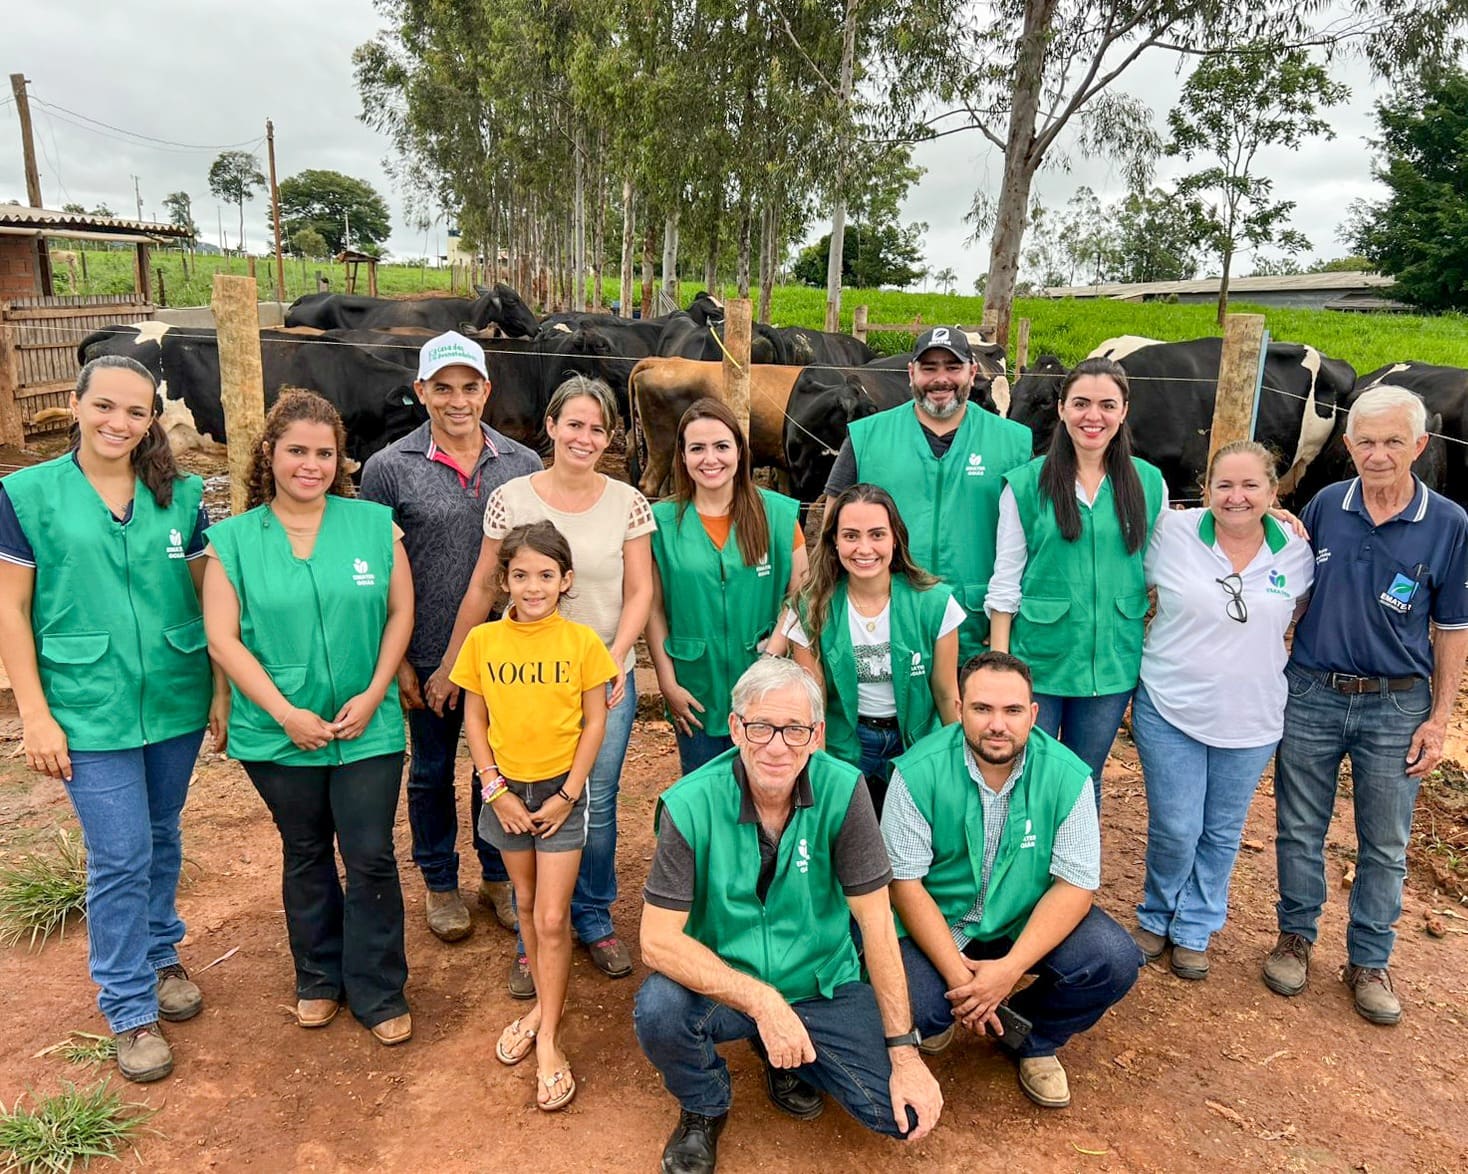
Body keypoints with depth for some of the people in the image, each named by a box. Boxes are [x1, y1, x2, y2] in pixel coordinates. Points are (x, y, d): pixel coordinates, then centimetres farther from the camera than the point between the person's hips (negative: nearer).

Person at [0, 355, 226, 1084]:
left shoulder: (180, 496, 2)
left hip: (176, 702, 3)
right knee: (120, 858, 1)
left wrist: (223, 691, 3)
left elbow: (209, 599, 5)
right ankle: (130, 1009, 18)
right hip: (90, 711, -3)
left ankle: (159, 956, 40)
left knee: (161, 841, 17)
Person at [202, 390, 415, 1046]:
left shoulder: (374, 524, -2)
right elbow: (222, 637, -6)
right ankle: (319, 978, 36)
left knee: (370, 858, 3)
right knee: (306, 856, 17)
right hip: (278, 733, 1)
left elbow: (400, 612, 0)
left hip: (367, 727, 0)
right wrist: (285, 712, -13)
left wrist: (373, 695, -9)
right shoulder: (233, 539, -2)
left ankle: (379, 993, 20)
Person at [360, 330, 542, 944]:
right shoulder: (389, 468, -6)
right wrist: (397, 663, -5)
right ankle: (441, 886, 34)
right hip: (427, 656, -1)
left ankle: (498, 879, 35)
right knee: (431, 773, 14)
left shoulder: (524, 465, 0)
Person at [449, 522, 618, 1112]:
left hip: (560, 790, -2)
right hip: (507, 790, 3)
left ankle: (548, 1039, 12)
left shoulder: (582, 641, -10)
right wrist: (496, 790, -6)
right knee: (526, 903, 17)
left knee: (552, 918, -2)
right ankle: (543, 1006, 36)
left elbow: (594, 722, -6)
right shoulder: (483, 640, -5)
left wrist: (566, 794, -10)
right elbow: (474, 720, 1)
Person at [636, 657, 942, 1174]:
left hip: (824, 985, 2)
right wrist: (762, 1002, -29)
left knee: (906, 1114, -14)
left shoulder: (842, 790, -15)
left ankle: (786, 1058, 16)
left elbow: (875, 920, -12)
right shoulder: (690, 805, -19)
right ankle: (704, 1107, 5)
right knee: (658, 1010, -31)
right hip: (723, 985, -1)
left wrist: (904, 1051, -13)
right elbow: (658, 941, -20)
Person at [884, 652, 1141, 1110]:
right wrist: (956, 973, -22)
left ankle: (1034, 1041, 10)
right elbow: (905, 882, -15)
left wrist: (1009, 967, -23)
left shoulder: (1067, 776, -15)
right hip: (939, 920, -2)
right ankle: (940, 1017, 16)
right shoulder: (918, 772, -19)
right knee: (910, 1009, -25)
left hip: (1028, 917, 2)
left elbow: (1076, 884, -13)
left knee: (1114, 961, -21)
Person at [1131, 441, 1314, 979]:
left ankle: (1194, 930, 35)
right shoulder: (1171, 532, -10)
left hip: (1251, 718, 3)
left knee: (1222, 833, 14)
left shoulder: (1296, 551, -3)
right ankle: (1157, 918, 29)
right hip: (1169, 710, -2)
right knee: (1175, 829, 1)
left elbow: (1303, 614, 14)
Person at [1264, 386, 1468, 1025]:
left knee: (1385, 845, 11)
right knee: (1300, 830, 12)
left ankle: (1369, 961, 28)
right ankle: (1296, 936, 31)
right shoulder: (1324, 506, -2)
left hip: (1395, 707, -1)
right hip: (1309, 695, 1)